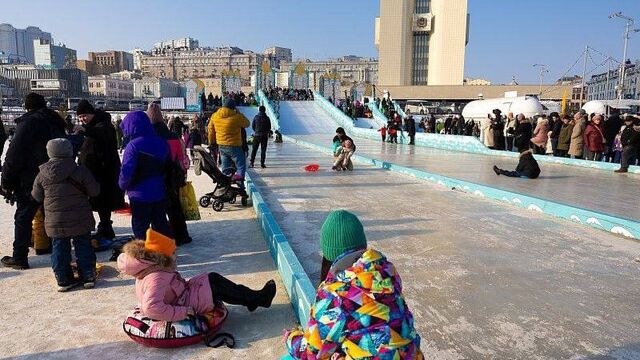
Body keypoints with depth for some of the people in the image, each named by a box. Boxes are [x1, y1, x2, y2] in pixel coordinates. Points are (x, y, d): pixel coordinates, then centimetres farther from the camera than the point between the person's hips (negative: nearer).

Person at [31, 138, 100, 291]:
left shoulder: (42, 174, -2)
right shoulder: (80, 171, -10)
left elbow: (36, 197, 8)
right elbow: (94, 191, -6)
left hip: (55, 221, 2)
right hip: (81, 220, -2)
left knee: (59, 249, 12)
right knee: (84, 248, 9)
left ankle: (64, 280, 15)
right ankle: (88, 277, 13)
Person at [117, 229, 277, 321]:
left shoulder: (151, 270, -2)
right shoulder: (155, 278, -32)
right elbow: (152, 308, -42)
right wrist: (182, 313, -33)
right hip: (185, 304, -10)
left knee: (213, 278, 8)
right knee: (217, 288, -6)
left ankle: (253, 297, 12)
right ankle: (258, 299, 9)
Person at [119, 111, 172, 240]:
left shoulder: (133, 145, -18)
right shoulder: (161, 143, 3)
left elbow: (127, 171, -19)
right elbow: (167, 167, 11)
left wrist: (123, 185, -1)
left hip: (140, 195, -6)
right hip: (159, 192, 6)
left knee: (140, 228, 7)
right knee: (161, 224, 18)